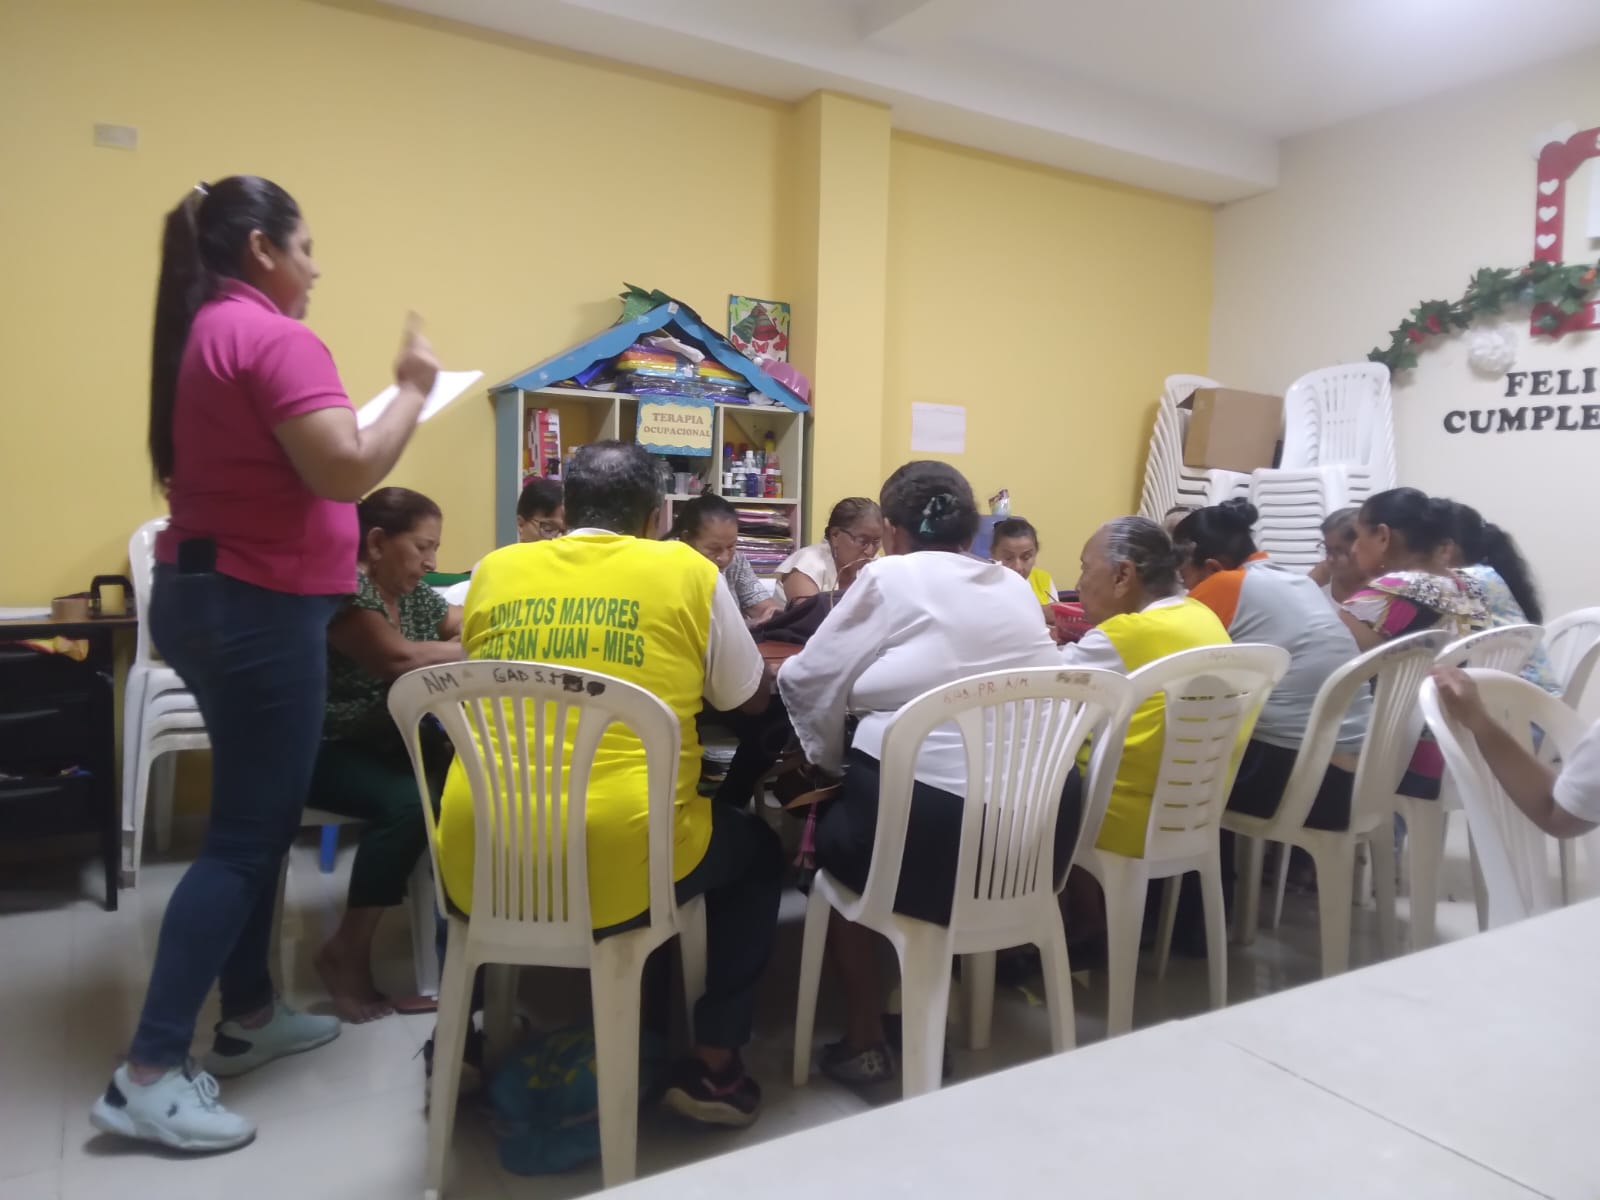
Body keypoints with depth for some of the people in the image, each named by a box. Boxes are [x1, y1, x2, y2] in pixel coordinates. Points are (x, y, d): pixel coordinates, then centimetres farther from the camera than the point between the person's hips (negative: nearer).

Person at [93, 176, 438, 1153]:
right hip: (260, 608, -10)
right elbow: (347, 473, -25)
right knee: (246, 834, -3)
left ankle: (250, 1016, 29)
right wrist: (413, 390, -11)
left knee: (258, 815, 17)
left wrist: (378, 405, 18)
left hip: (204, 593, 10)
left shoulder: (200, 333, 14)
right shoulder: (274, 336, -16)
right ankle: (151, 1073, 4)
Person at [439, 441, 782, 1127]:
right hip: (621, 868, -3)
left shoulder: (496, 570, 8)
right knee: (756, 848, 25)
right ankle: (714, 1063, 21)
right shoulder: (686, 570, 0)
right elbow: (753, 698, 13)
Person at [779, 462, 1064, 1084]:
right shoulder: (1015, 586, 14)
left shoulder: (890, 577, -1)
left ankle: (866, 1041, 25)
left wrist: (828, 755, 22)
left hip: (927, 822, -6)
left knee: (832, 835, 25)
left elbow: (808, 681, 3)